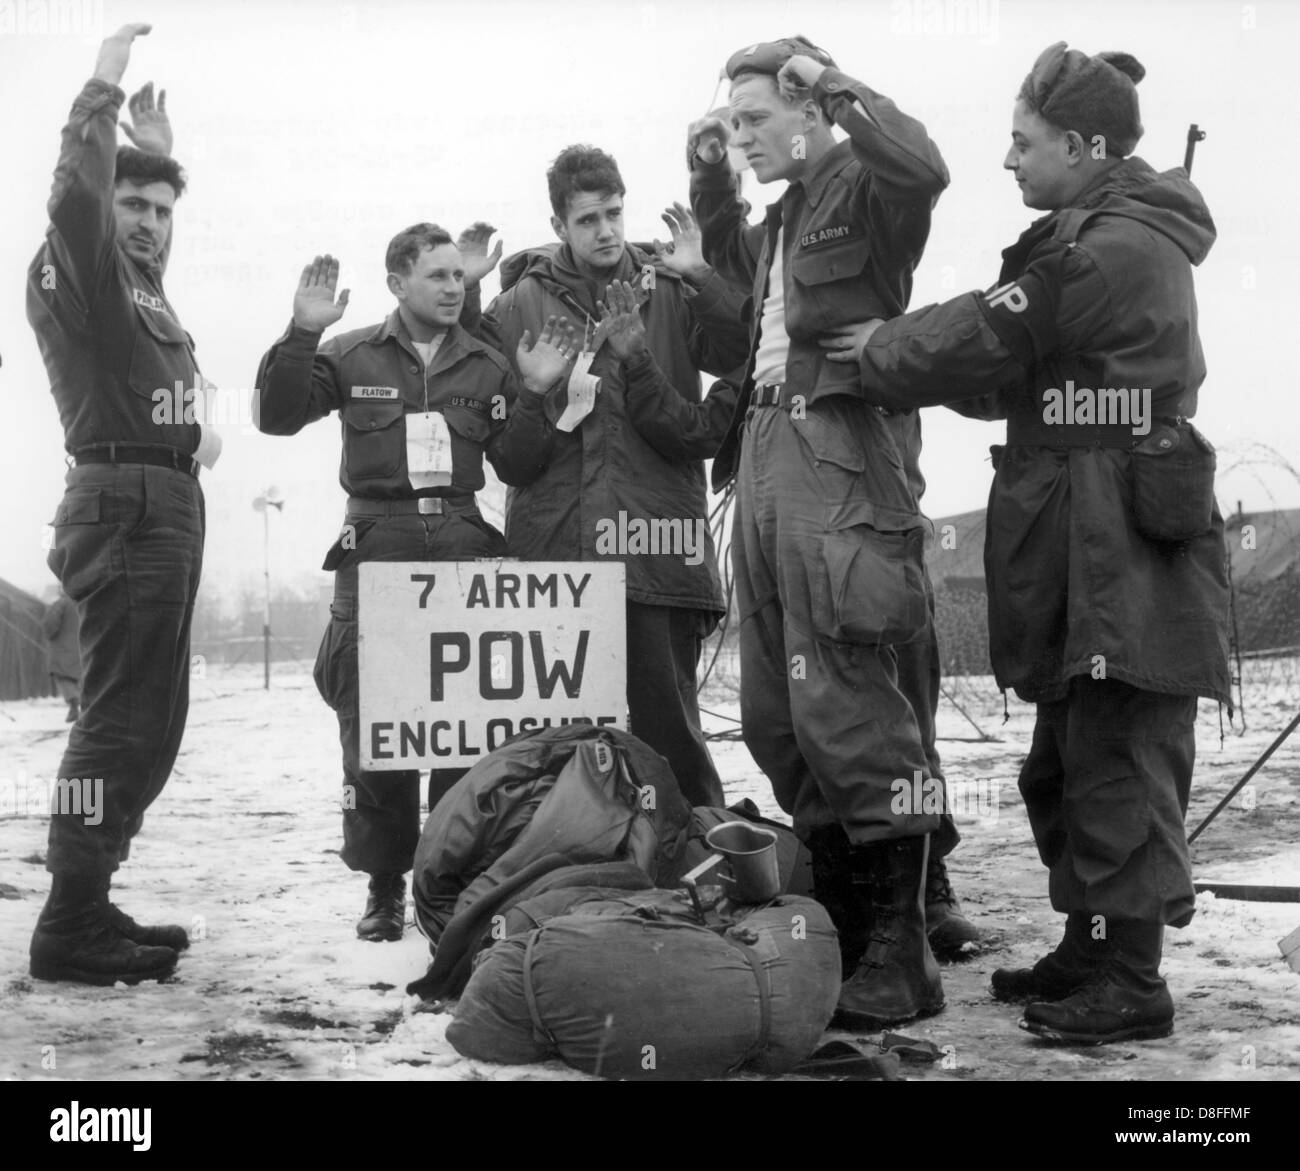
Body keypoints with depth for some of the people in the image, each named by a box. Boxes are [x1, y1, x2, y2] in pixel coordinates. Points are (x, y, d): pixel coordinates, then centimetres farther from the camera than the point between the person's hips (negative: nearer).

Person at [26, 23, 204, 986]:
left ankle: (87, 906, 21)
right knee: (120, 719, -12)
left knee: (151, 721, 13)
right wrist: (102, 95, -27)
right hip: (126, 502, -10)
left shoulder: (140, 280, 19)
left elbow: (145, 232, 42)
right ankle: (69, 931, -10)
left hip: (169, 505, 10)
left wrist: (159, 146, 33)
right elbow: (76, 197, -26)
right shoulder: (72, 270, -5)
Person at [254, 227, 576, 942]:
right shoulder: (352, 356, 10)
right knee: (372, 724, -3)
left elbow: (517, 469, 10)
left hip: (464, 548, 2)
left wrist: (532, 395, -4)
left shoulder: (486, 367, 16)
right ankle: (385, 887, 8)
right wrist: (302, 335, -12)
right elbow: (276, 416, 1)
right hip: (376, 547, -1)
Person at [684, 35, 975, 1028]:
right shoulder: (782, 218, 24)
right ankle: (848, 911, 21)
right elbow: (737, 275, 44)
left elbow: (923, 166, -24)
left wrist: (832, 84, -11)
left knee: (849, 705, -14)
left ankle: (902, 954, -9)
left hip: (840, 460, -10)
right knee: (776, 719, 10)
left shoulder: (862, 186, -1)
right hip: (765, 459, 10)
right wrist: (711, 181, 29)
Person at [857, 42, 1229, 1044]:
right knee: (1069, 762, 15)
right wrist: (911, 358, 5)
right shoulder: (1122, 239, 18)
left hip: (1120, 557, -10)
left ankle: (1130, 982, 3)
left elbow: (980, 342, -14)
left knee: (1116, 763, -5)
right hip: (1090, 555, 10)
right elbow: (1014, 379, 18)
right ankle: (1092, 951, 26)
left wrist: (869, 358, 1)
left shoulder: (1108, 250, -15)